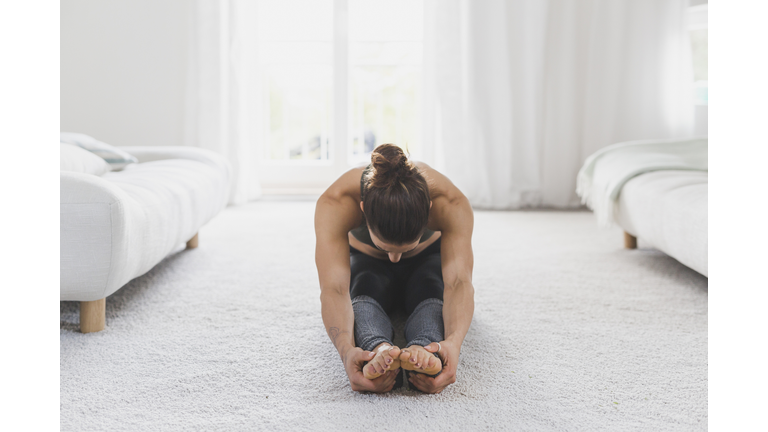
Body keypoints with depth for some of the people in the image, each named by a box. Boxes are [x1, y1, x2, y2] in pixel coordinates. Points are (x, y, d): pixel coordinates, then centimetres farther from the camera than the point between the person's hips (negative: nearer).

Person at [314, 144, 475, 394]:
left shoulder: (451, 205, -38)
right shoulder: (334, 206, -40)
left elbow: (459, 282, -48)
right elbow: (334, 288, -48)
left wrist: (453, 343, -68)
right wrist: (346, 350, -68)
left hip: (427, 260, 1)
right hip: (365, 262, 0)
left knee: (432, 290, -35)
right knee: (364, 291, -36)